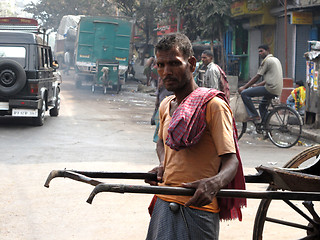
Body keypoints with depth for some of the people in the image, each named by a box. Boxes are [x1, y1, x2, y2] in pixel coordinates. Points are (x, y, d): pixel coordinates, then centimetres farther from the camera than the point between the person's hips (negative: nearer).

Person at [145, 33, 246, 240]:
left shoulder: (213, 105, -10)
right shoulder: (165, 106, 13)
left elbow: (231, 161, -15)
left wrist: (215, 182, -36)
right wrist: (163, 165, 11)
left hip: (196, 209, -7)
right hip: (163, 204, 7)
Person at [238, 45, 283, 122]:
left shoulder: (266, 60, -5)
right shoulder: (276, 60, 24)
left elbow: (257, 77, -7)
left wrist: (244, 87, -1)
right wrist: (257, 85, 26)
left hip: (270, 88, -10)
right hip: (277, 90, 10)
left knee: (244, 93, -12)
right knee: (262, 105, 30)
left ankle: (254, 115, -10)